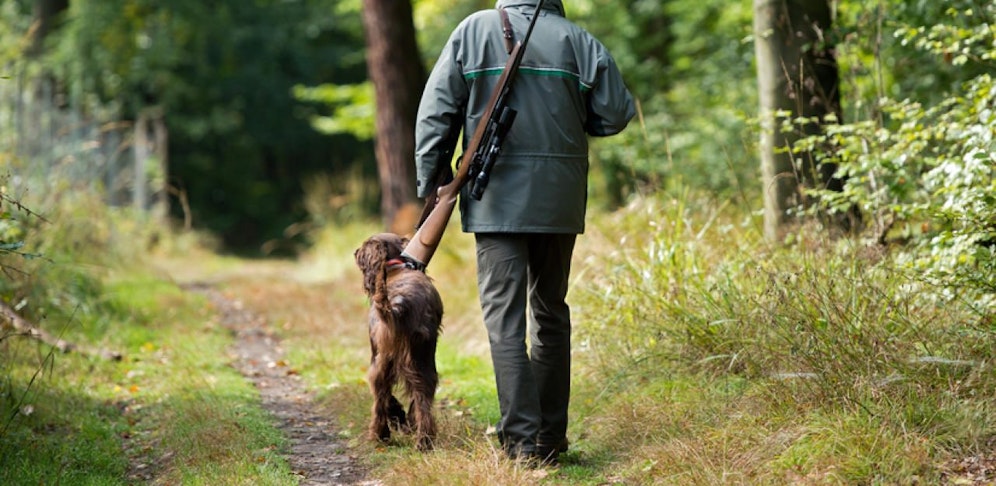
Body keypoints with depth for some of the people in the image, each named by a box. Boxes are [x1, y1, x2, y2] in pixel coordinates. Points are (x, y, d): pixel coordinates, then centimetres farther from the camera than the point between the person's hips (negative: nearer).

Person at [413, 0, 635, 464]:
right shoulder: (578, 40, 0)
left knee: (505, 316, -2)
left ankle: (522, 438, -10)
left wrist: (428, 185, 6)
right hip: (560, 200, 2)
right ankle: (551, 434, 19)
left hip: (497, 199, -2)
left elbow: (436, 114, -1)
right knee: (551, 311, 14)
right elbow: (614, 114, 2)